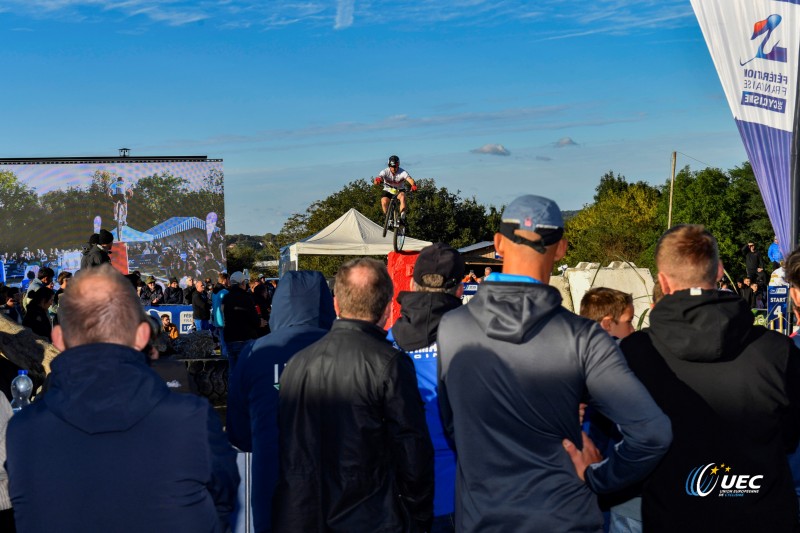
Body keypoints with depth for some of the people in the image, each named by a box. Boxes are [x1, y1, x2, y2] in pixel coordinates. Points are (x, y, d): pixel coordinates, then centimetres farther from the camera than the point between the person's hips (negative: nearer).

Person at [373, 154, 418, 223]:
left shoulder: (402, 172, -21)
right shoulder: (385, 172, -18)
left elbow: (409, 179, -37)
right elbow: (379, 177, -35)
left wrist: (413, 185, -59)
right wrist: (377, 180, -61)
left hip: (399, 190, 0)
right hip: (388, 191, 0)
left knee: (402, 196, -34)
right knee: (384, 202, -29)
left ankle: (402, 218, -29)